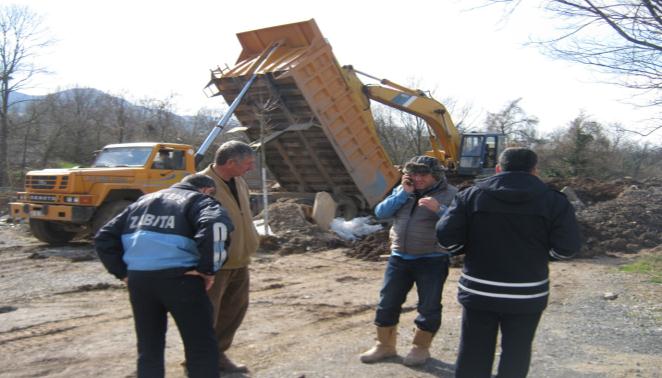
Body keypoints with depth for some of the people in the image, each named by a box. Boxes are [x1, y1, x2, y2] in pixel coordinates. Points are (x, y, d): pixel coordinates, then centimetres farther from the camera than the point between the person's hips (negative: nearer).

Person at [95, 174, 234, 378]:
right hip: (178, 278, -5)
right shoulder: (200, 200, 6)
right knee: (201, 346, 6)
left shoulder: (144, 200, 25)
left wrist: (122, 272, 18)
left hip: (138, 278, 6)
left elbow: (104, 237, 22)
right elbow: (216, 225, -20)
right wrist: (207, 269, -12)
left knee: (149, 347, 20)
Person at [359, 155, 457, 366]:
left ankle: (421, 348, 24)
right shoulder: (402, 190, 7)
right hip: (399, 257, 4)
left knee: (429, 306, 5)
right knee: (388, 303, 9)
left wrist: (438, 209, -31)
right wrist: (404, 193, -11)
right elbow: (380, 212, -4)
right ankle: (385, 345, 25)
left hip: (432, 260, -4)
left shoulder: (449, 194, -7)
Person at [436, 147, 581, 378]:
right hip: (527, 295, 0)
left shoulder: (472, 195, -2)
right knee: (516, 352, 15)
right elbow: (567, 248, -6)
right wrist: (536, 252, 12)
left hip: (479, 291, 1)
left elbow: (446, 237, -6)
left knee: (474, 352, 14)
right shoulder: (553, 201, -4)